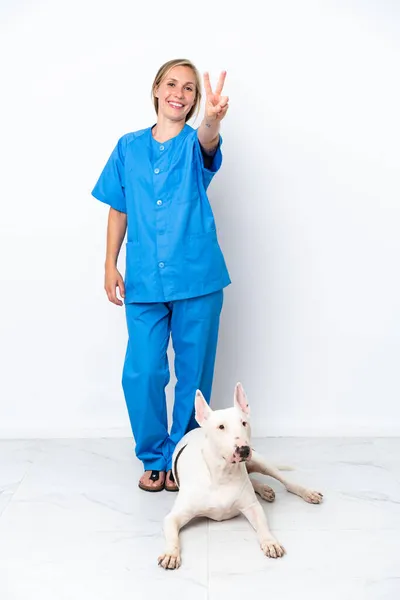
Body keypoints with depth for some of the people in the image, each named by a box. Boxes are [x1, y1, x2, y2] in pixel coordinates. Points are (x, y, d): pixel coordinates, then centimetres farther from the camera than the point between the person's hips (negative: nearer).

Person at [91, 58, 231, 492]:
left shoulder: (194, 144, 2)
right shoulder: (129, 147, 9)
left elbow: (208, 142, -24)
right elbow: (119, 210, 12)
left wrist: (212, 119, -47)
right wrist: (110, 264, 5)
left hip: (196, 278, -1)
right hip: (144, 281, 2)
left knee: (193, 375, 7)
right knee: (142, 374, 0)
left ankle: (181, 459, 27)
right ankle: (154, 458, 23)